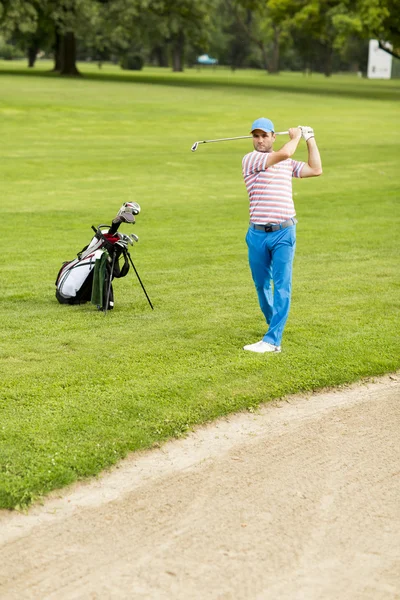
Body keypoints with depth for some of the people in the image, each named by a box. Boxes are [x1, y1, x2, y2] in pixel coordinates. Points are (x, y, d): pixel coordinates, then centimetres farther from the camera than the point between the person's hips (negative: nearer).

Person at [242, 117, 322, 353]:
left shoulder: (288, 164, 14)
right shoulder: (250, 159, -3)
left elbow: (316, 169, 11)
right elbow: (284, 153, -15)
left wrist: (310, 139, 15)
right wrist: (296, 137, 3)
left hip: (284, 233, 1)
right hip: (258, 234, -1)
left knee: (282, 285, -9)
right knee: (261, 284, 11)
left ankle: (272, 340, -13)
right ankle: (273, 322, 35)